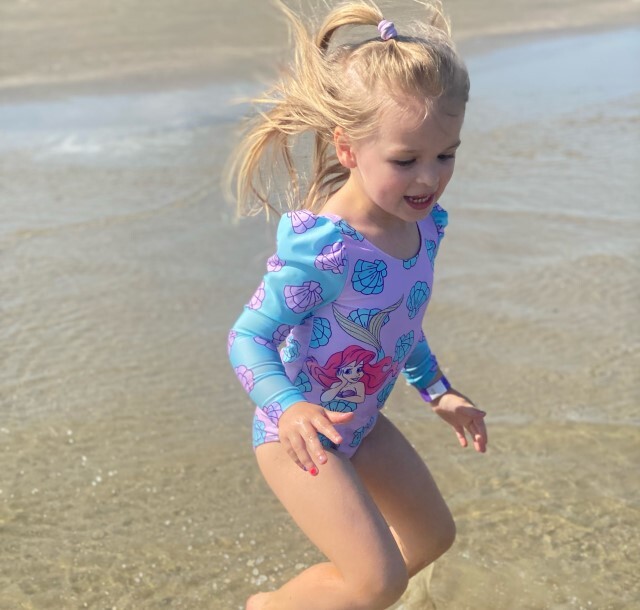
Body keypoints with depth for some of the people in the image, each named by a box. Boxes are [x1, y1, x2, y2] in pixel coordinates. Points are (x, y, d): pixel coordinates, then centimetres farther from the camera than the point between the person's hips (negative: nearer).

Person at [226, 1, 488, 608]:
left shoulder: (426, 222, -6)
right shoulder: (321, 247, -31)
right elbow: (247, 336, -26)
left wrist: (438, 392, 17)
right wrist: (289, 406, -43)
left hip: (360, 421, 9)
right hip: (301, 433, -8)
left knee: (433, 535, 22)